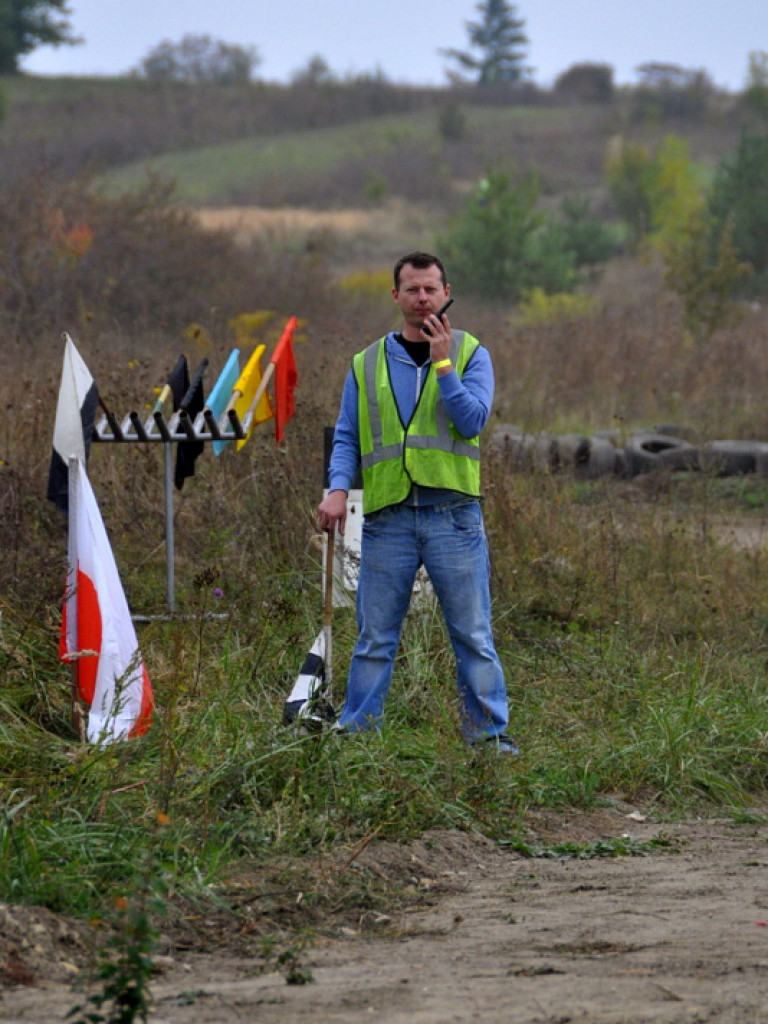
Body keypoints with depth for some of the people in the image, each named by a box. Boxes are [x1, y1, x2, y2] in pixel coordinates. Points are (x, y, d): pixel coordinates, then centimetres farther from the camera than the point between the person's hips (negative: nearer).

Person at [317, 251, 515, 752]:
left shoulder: (471, 354, 7)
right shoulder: (367, 364, 12)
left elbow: (472, 420, -7)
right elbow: (347, 437, 12)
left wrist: (442, 363, -13)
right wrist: (338, 488, -4)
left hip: (453, 513, -1)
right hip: (387, 518, 1)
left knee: (474, 636, 0)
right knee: (375, 638, 4)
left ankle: (490, 734, 8)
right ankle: (355, 734, 11)